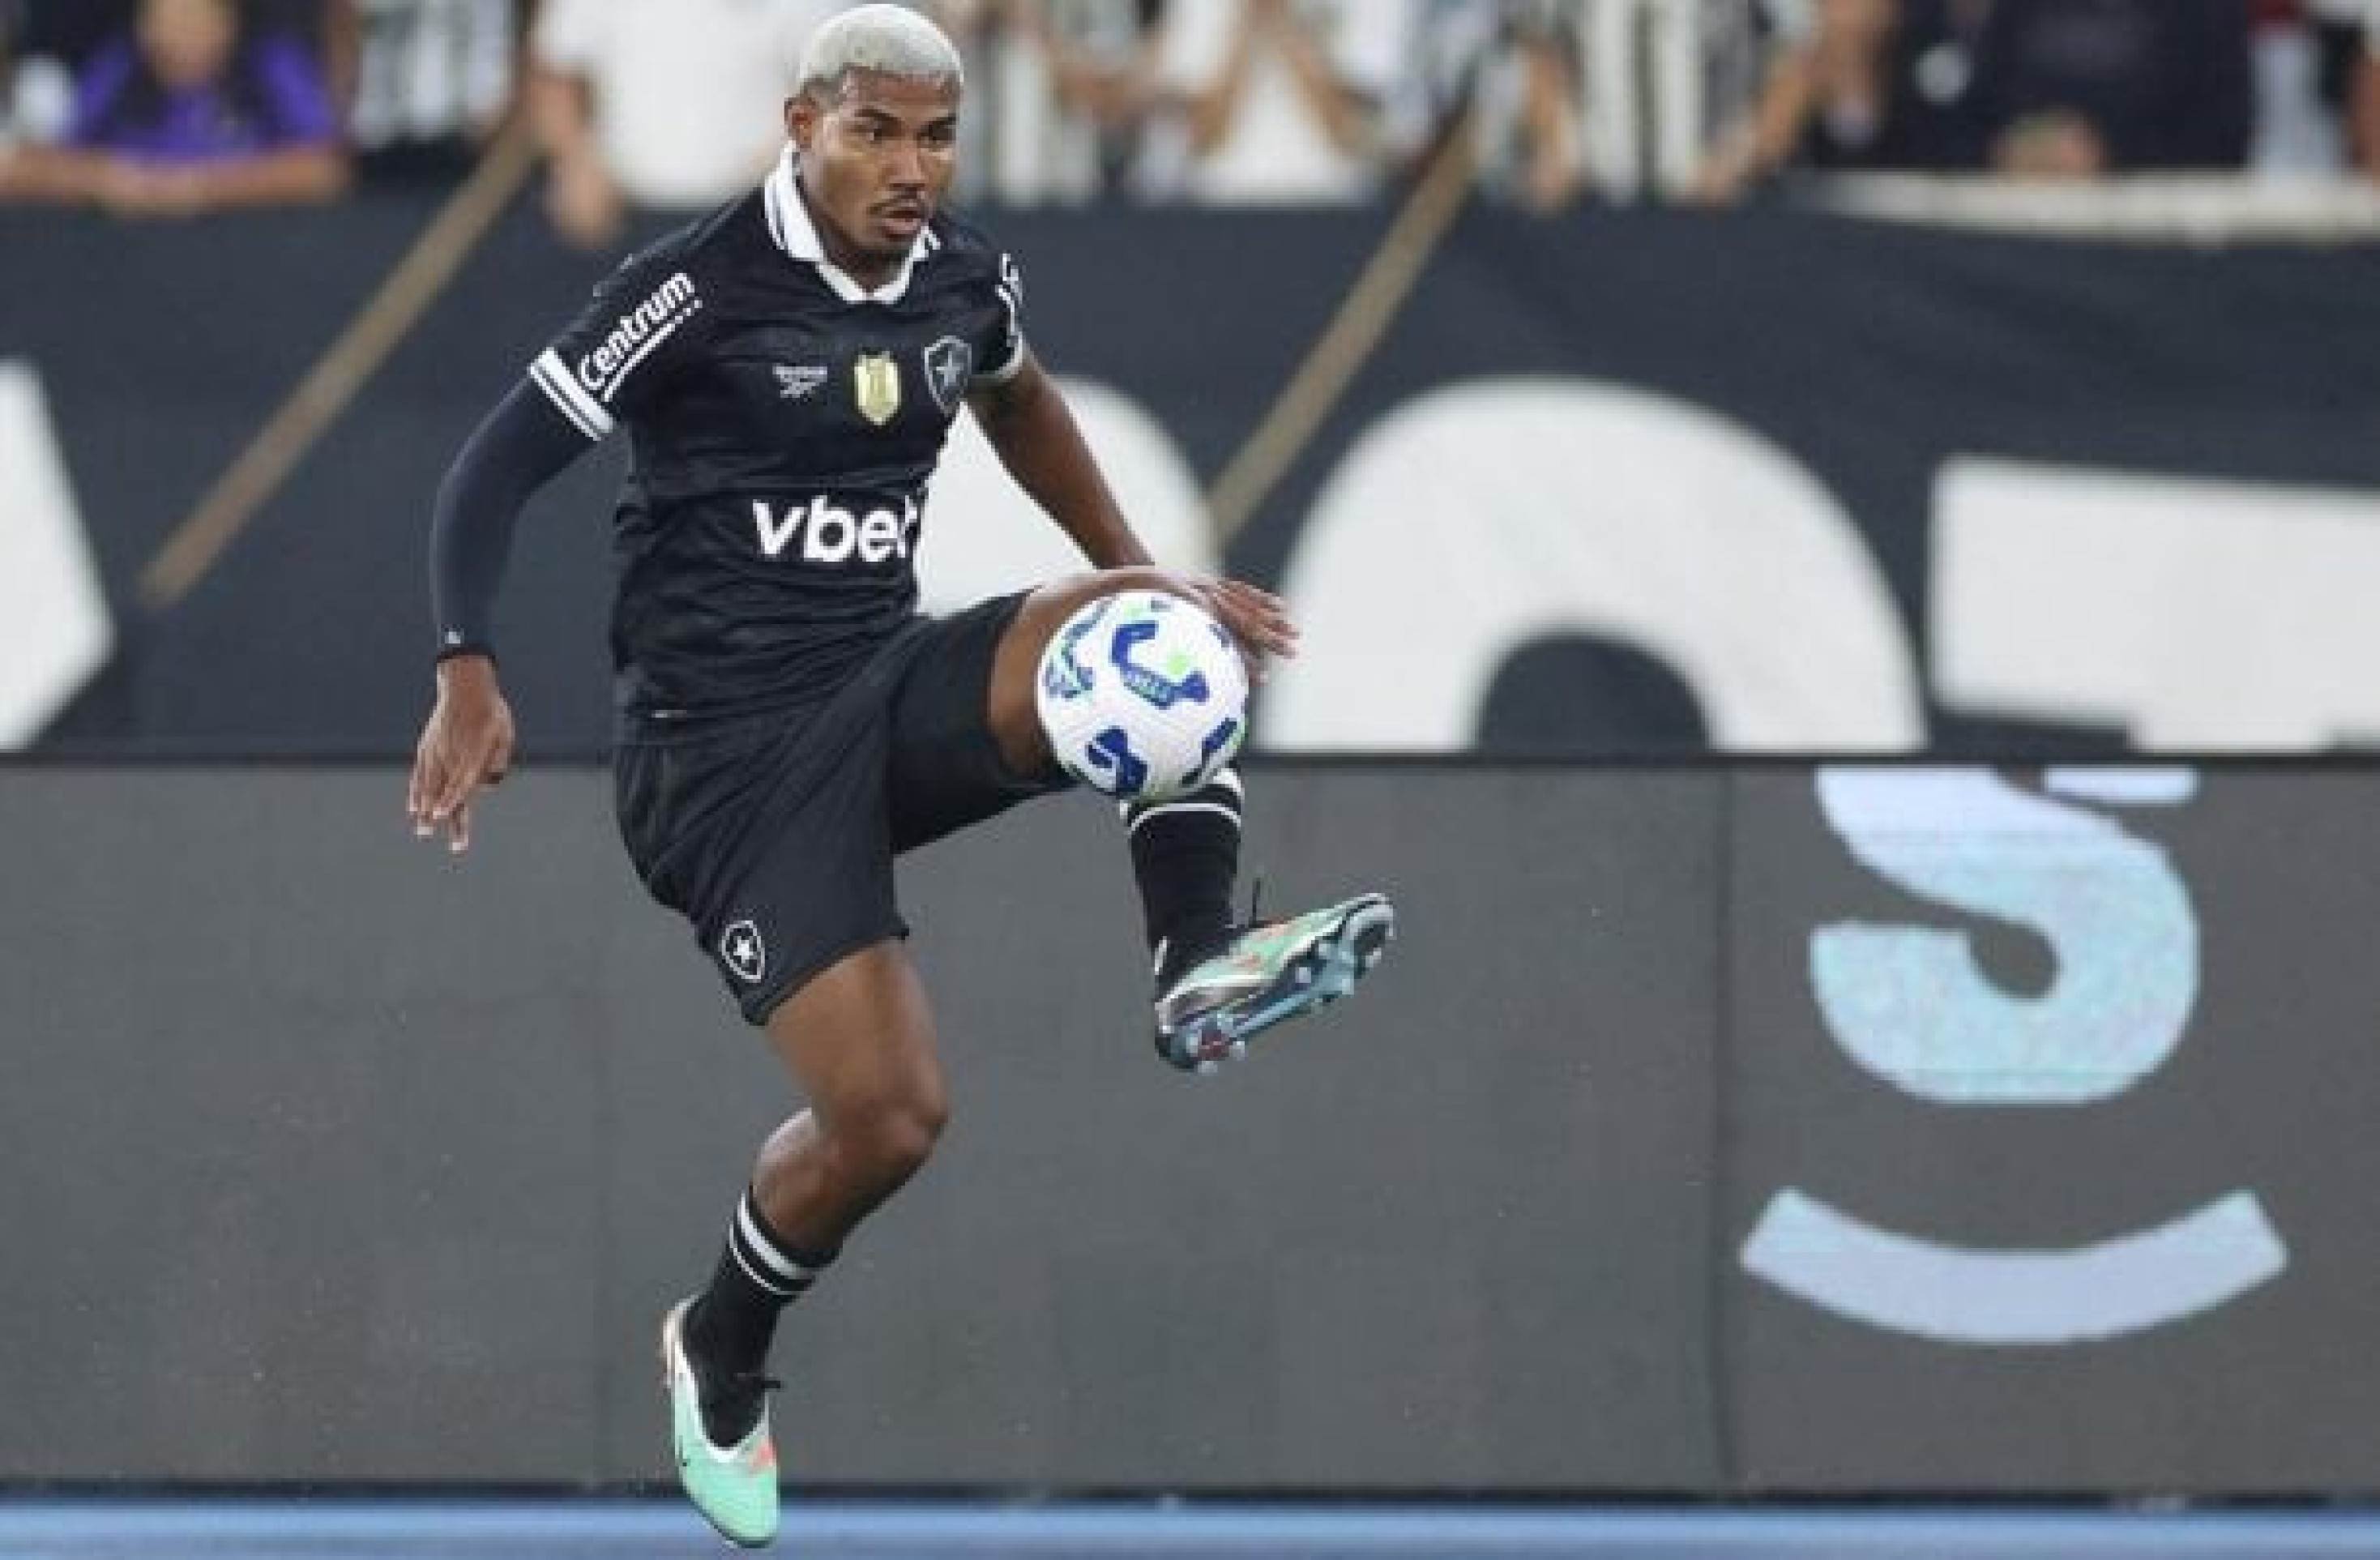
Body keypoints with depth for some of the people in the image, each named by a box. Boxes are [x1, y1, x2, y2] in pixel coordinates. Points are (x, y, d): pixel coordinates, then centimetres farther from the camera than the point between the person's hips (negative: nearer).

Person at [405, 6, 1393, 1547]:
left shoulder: (968, 281, 5)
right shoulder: (700, 289, -13)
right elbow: (499, 465, -10)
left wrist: (1148, 576, 26)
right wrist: (471, 676, -24)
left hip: (893, 690, 5)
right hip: (727, 741, -5)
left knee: (1160, 620, -23)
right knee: (887, 1117, -15)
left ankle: (1203, 960, -31)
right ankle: (720, 1363, 15)